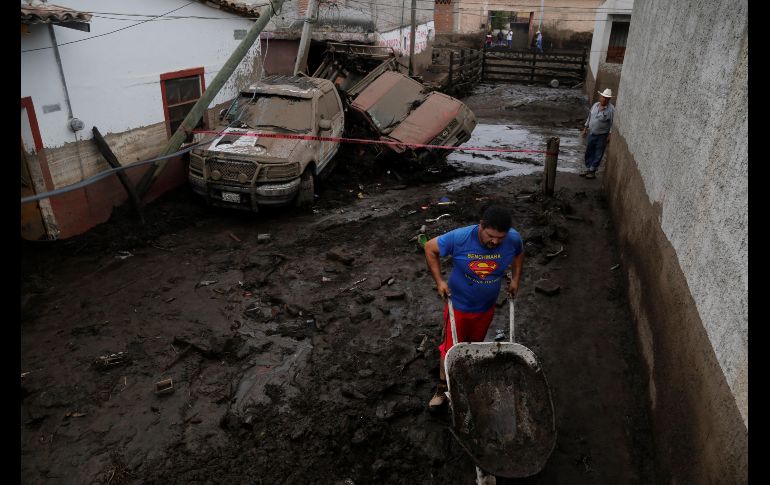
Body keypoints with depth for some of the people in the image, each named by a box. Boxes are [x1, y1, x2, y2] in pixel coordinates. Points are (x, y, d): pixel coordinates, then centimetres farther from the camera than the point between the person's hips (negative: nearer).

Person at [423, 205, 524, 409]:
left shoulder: (513, 239, -22)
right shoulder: (459, 237, -31)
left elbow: (519, 254, 4)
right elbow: (430, 248, -15)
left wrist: (515, 279, 1)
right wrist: (439, 281, -15)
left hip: (486, 307, 3)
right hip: (459, 305, -3)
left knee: (475, 346, 23)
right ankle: (442, 388, 27)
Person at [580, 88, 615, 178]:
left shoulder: (611, 109, -13)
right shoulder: (595, 105, 4)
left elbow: (612, 123, -12)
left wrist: (610, 135, -14)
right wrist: (585, 129, 15)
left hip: (602, 136, -5)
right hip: (591, 133, 5)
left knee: (598, 155, 3)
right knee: (588, 152, 12)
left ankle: (592, 171, 13)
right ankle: (588, 169, 25)